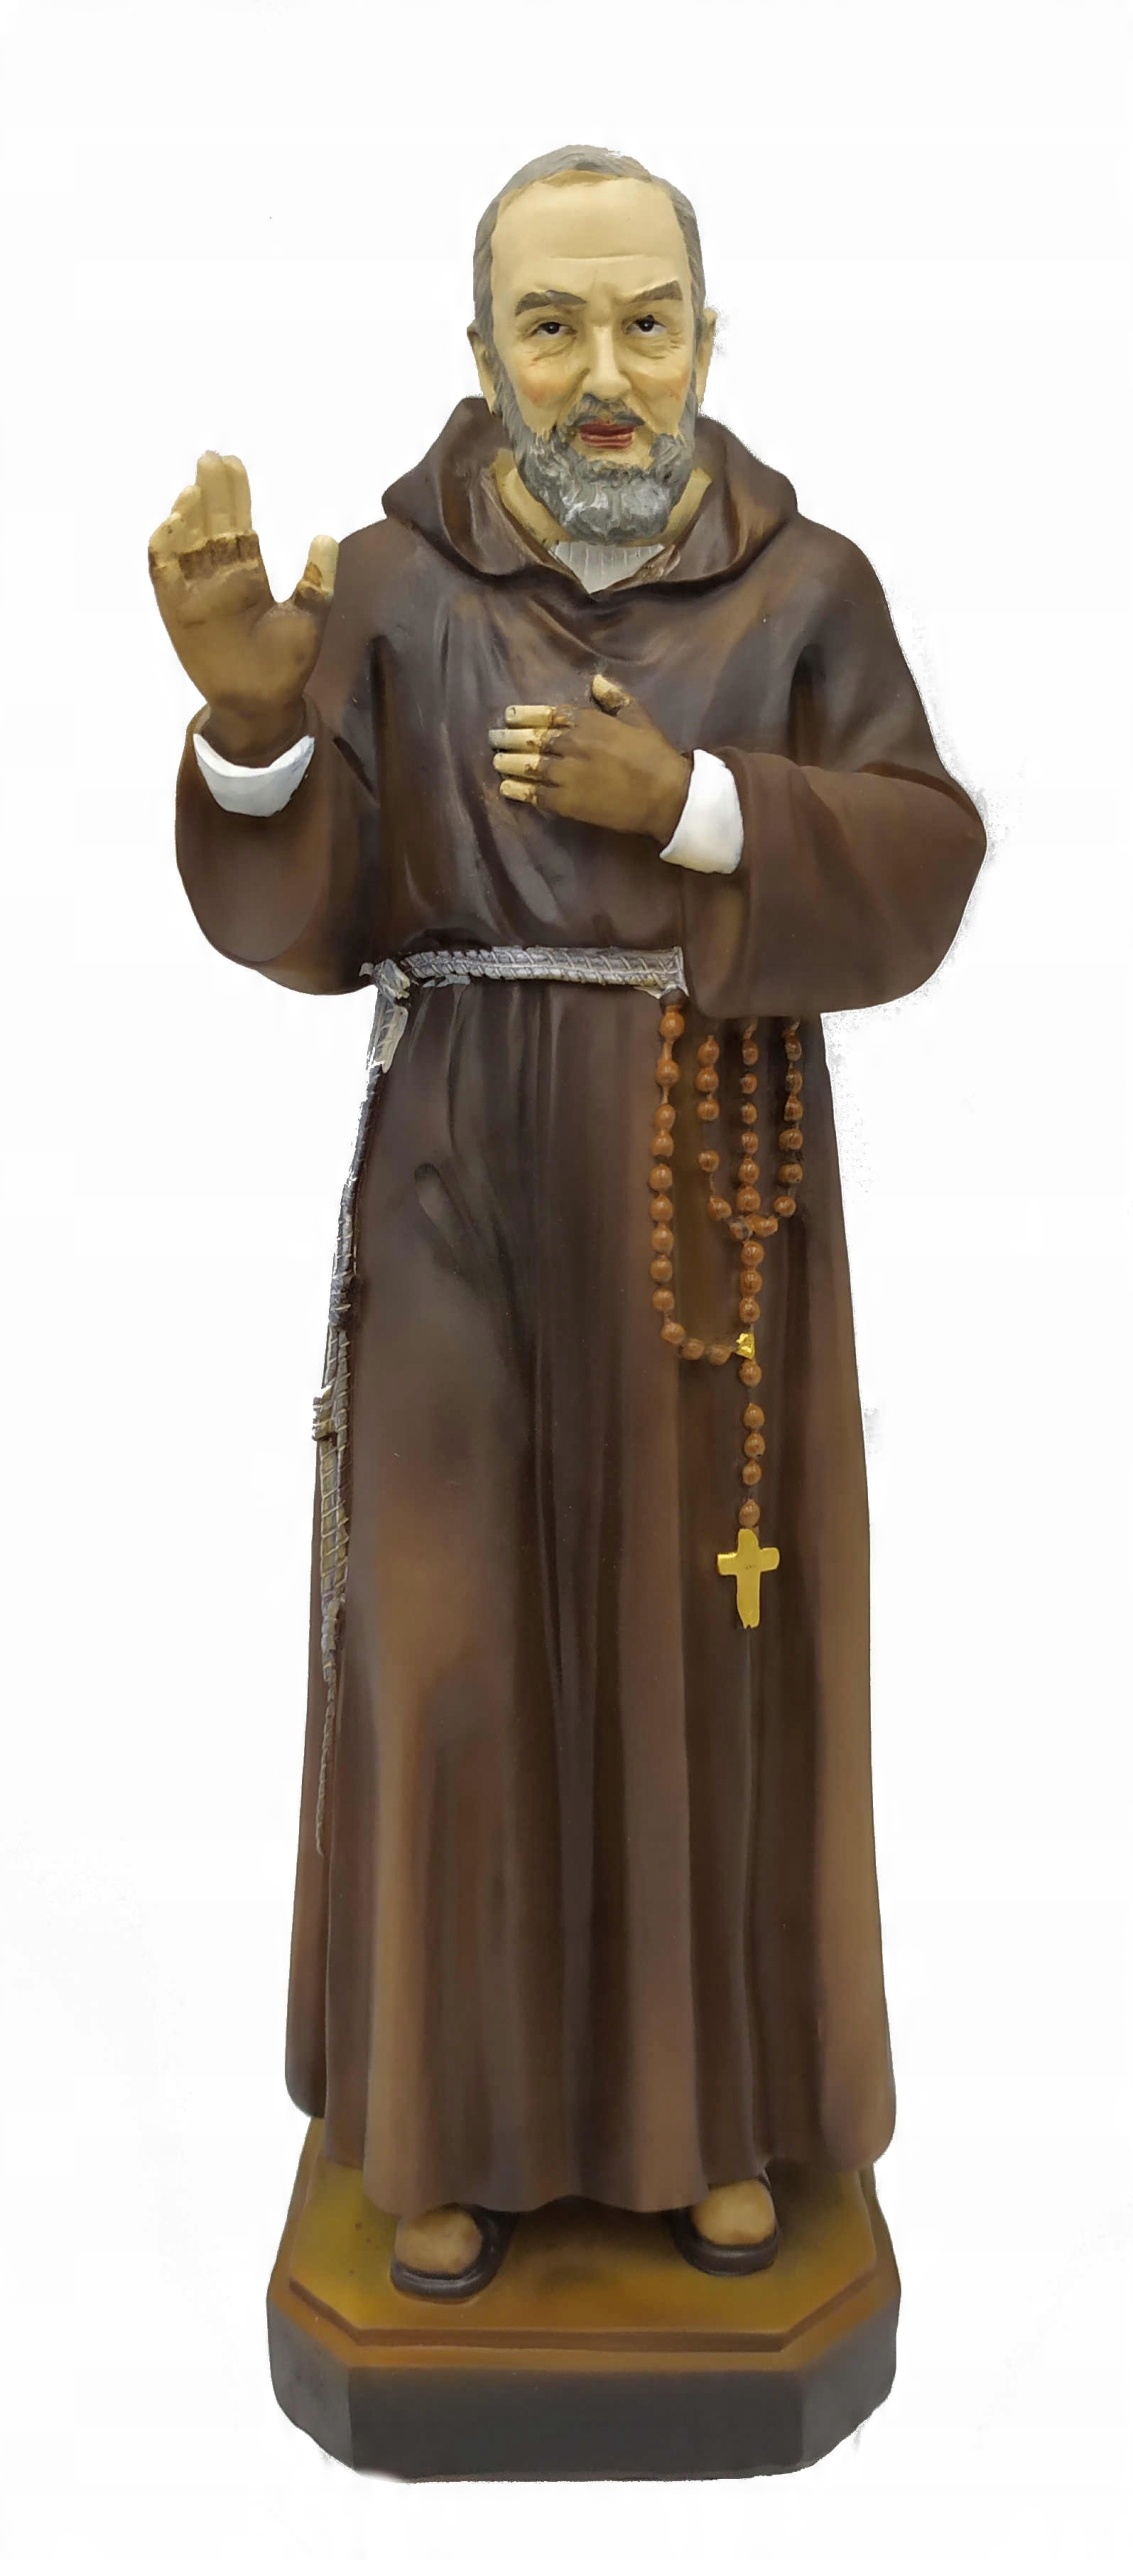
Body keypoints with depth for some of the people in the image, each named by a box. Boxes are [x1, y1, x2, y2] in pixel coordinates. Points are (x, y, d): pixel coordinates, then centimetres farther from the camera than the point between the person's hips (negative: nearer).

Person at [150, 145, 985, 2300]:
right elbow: (300, 921, -7)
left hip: (718, 1194, 1)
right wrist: (247, 711, -26)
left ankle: (712, 2102, 29)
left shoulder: (809, 583, 1)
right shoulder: (391, 583, -1)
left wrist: (691, 803, -18)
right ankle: (465, 2113, 25)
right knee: (463, 1636, 4)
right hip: (472, 1188, 0)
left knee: (713, 1630, 8)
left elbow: (920, 875, -5)